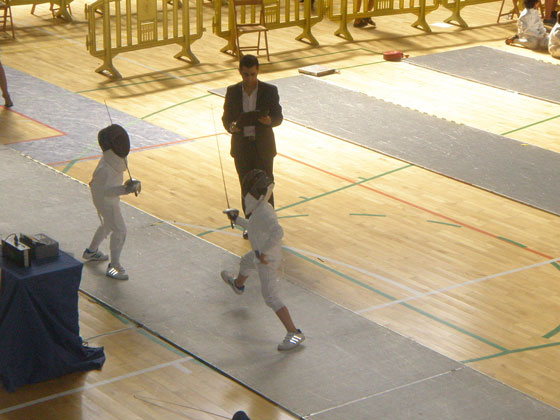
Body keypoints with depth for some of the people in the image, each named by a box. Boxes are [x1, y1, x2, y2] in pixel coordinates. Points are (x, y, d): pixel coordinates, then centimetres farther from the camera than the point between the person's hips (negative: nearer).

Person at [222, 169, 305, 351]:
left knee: (271, 298, -11)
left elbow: (277, 232, -48)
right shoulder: (262, 208, -2)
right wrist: (237, 219, 17)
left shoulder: (263, 212, -32)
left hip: (267, 261, -10)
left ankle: (294, 333, -14)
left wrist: (263, 252, -39)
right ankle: (238, 284, 72)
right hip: (260, 255, 11)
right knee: (245, 262, 38)